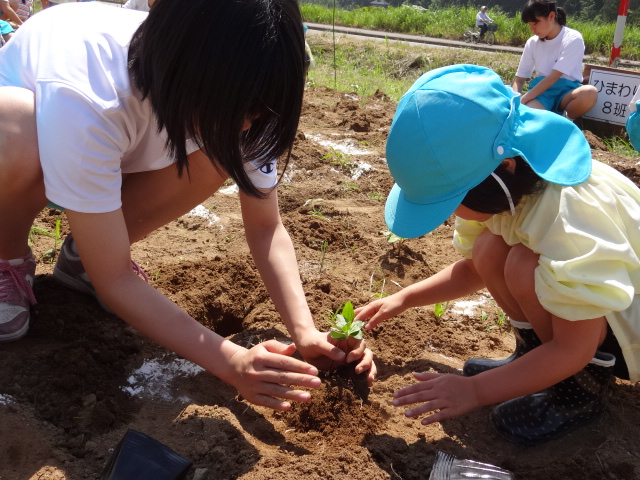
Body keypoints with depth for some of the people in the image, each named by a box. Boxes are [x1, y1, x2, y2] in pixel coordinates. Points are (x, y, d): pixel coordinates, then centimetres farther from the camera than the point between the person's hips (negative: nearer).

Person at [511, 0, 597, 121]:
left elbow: (553, 77, -18)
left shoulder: (573, 39, -10)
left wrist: (523, 100, -24)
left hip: (566, 91, -1)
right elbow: (519, 79, 9)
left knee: (590, 93, -37)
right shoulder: (532, 43, 5)